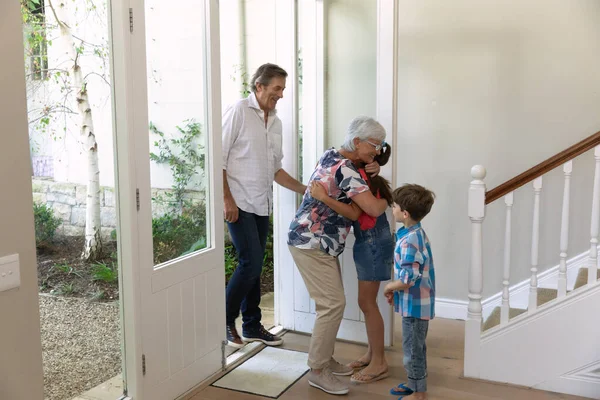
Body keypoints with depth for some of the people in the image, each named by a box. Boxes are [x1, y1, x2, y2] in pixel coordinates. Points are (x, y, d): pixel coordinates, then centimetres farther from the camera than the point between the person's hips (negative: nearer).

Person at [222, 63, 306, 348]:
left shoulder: (275, 122, 14)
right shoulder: (238, 112, -8)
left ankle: (251, 325, 23)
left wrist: (305, 190, 11)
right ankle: (225, 321, 8)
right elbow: (218, 159, -11)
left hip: (262, 206, 7)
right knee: (251, 263, -10)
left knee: (254, 266, 11)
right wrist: (227, 199, -16)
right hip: (239, 204, -7)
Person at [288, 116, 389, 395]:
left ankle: (325, 359, 26)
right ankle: (317, 371, 2)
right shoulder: (345, 170, -21)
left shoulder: (332, 155, 8)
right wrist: (389, 199, -4)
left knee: (331, 302, 14)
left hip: (317, 242, 10)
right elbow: (374, 209, -27)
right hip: (312, 244, -10)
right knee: (333, 304, -8)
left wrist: (373, 171, 1)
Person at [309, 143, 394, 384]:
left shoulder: (362, 176, -18)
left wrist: (324, 198, -32)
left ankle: (379, 363, 5)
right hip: (369, 241, 10)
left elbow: (355, 213, -27)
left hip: (373, 242, -10)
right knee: (367, 301, 15)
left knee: (367, 302, -4)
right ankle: (372, 354, 26)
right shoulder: (368, 175, 12)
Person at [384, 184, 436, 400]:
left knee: (412, 350, 6)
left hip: (414, 305, -10)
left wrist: (390, 287, -12)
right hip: (418, 303, 10)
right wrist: (396, 287, 11)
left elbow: (409, 279, -29)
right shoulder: (417, 233, 5)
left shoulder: (409, 240, -26)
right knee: (415, 348, 23)